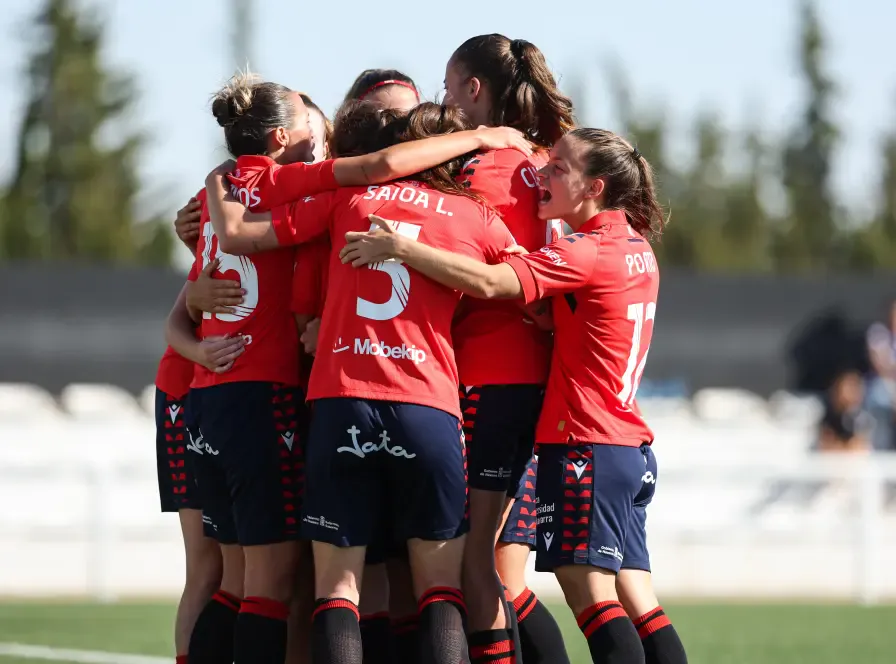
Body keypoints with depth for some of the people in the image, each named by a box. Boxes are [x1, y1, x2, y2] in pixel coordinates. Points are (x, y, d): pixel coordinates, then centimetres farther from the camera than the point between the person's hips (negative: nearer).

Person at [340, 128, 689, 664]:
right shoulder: (637, 248, 14)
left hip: (584, 444, -9)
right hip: (630, 446, 9)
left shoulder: (586, 253, -14)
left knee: (591, 594, -9)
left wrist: (401, 247, -20)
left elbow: (488, 282, -24)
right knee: (637, 602, 8)